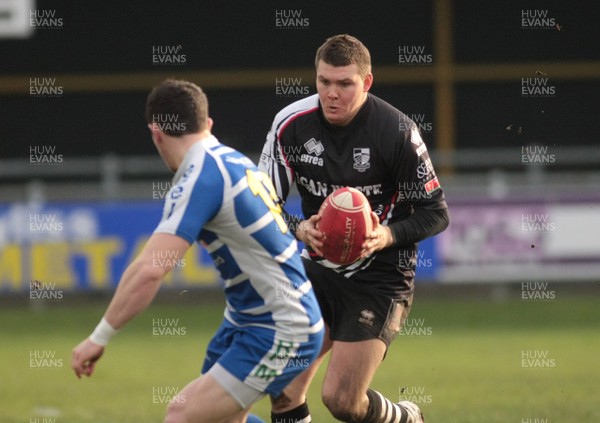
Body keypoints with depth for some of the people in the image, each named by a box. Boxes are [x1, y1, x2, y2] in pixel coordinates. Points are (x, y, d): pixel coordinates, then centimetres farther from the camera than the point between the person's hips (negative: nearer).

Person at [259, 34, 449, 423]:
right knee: (284, 390, -11)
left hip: (380, 278, -4)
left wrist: (388, 236, -26)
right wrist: (299, 229, -20)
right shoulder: (291, 124, -7)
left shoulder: (398, 133, -16)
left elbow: (436, 213, -8)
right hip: (319, 269, 4)